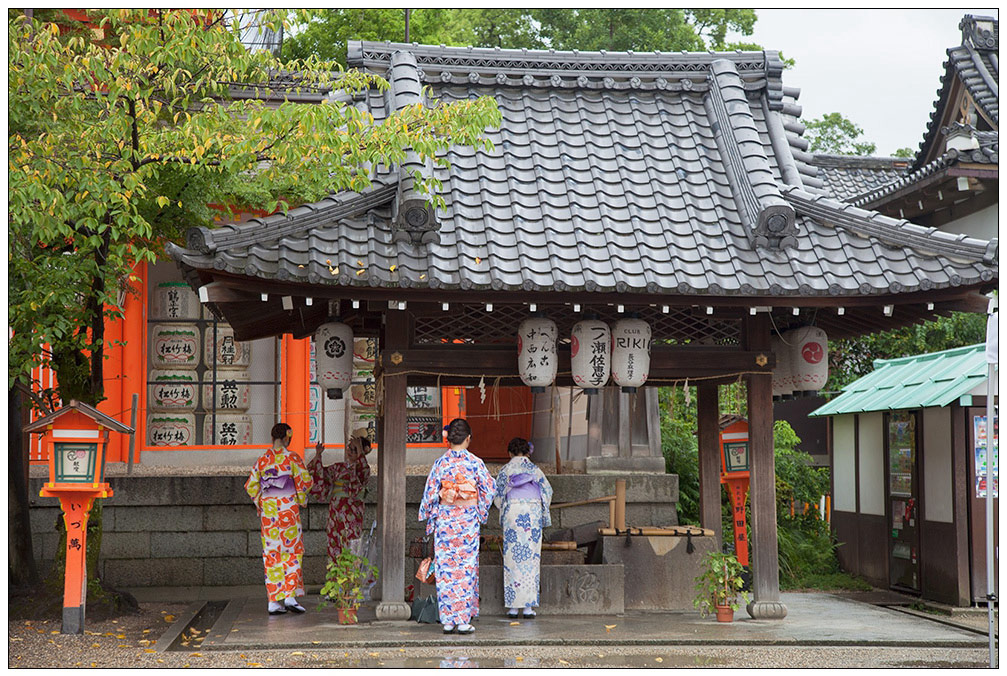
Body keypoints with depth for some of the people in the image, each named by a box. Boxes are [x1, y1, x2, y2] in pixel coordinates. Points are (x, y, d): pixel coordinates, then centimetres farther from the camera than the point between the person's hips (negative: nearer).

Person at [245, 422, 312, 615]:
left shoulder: (262, 460, 4)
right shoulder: (292, 458, -7)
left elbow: (251, 486, 6)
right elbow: (305, 483, -6)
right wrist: (301, 500, 13)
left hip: (268, 510, 3)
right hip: (289, 509, -3)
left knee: (271, 554, 5)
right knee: (292, 551, 5)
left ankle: (274, 601, 3)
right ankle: (290, 595, -6)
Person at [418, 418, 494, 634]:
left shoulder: (440, 463, -2)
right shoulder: (475, 463, -4)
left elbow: (430, 493, 2)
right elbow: (488, 490, 3)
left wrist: (429, 518, 13)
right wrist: (480, 511, 19)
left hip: (444, 519, 1)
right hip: (468, 520, -1)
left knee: (445, 568, 6)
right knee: (466, 568, 3)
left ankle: (447, 621, 6)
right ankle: (463, 620, 2)